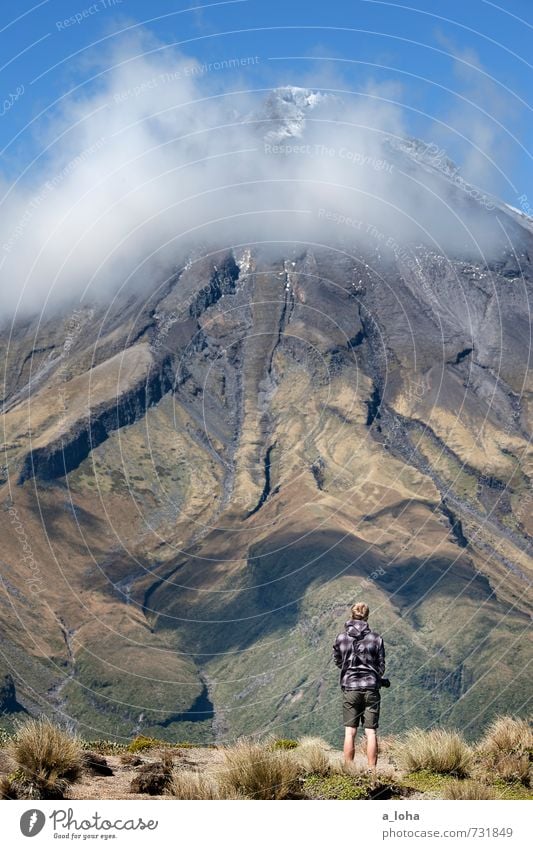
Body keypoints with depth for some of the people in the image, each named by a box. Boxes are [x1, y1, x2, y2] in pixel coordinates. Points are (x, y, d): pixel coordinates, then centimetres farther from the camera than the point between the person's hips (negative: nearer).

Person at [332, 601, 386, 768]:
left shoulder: (341, 638, -2)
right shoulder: (376, 638, -3)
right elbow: (381, 666, 3)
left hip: (349, 687, 0)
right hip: (371, 688, 0)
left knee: (350, 732, 5)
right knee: (371, 732, 3)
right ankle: (372, 770, 2)